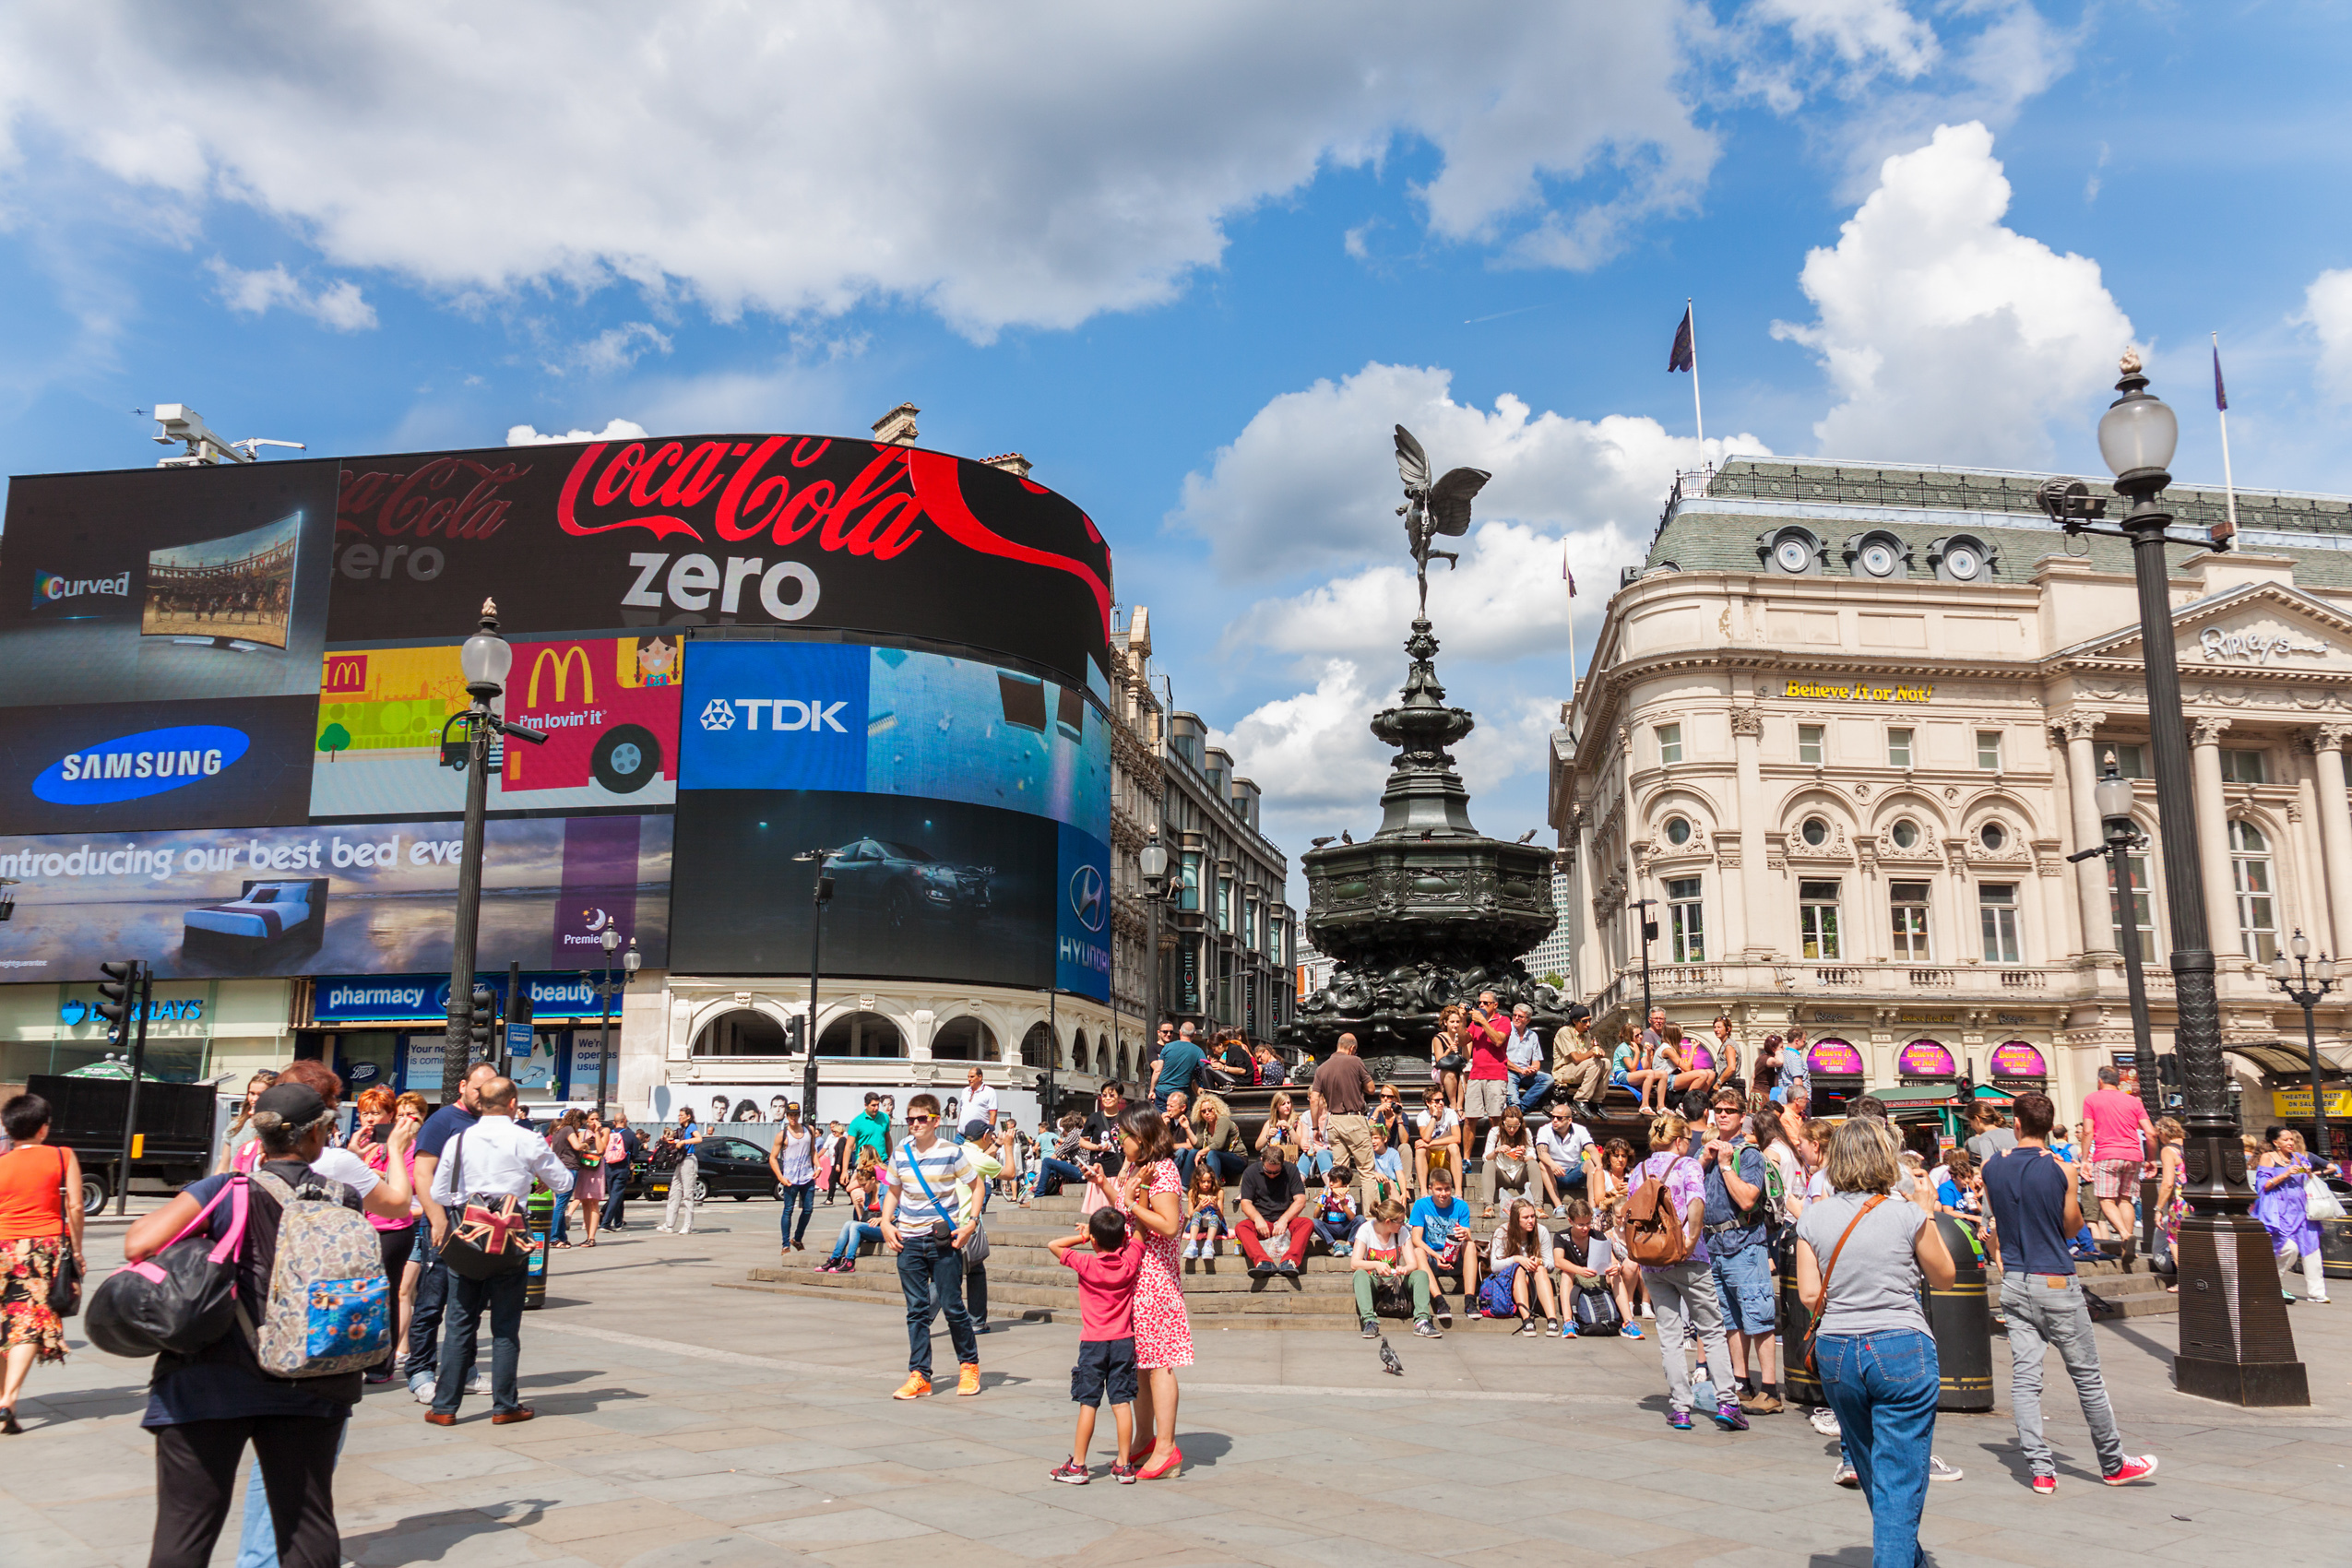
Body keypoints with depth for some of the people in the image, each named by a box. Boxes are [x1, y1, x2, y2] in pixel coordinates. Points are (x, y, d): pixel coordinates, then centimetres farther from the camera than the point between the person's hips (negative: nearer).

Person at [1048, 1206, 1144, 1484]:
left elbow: (1053, 1245, -3)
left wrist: (1082, 1237, 2)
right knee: (1121, 1401, 5)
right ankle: (1124, 1465, 8)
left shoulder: (1085, 1263, -13)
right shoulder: (1131, 1261, -6)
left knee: (1087, 1403, 2)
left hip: (1093, 1343, -3)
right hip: (1124, 1341, 3)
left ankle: (1077, 1466, 8)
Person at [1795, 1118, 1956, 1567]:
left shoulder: (1814, 1218, -2)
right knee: (1900, 1482, 2)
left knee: (1871, 1475, 22)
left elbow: (1809, 1295, -2)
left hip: (1836, 1353, 4)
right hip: (1902, 1350, -4)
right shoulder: (1908, 1216, -10)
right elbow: (1944, 1279, 5)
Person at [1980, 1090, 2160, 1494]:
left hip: (2013, 1283, 3)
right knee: (2087, 1377, 9)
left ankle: (2040, 1470, 2)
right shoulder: (2061, 1169, -8)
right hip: (2056, 1283, -3)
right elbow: (2072, 1227, 3)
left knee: (2024, 1379, 3)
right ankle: (2113, 1464, 22)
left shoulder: (1992, 1168, 1)